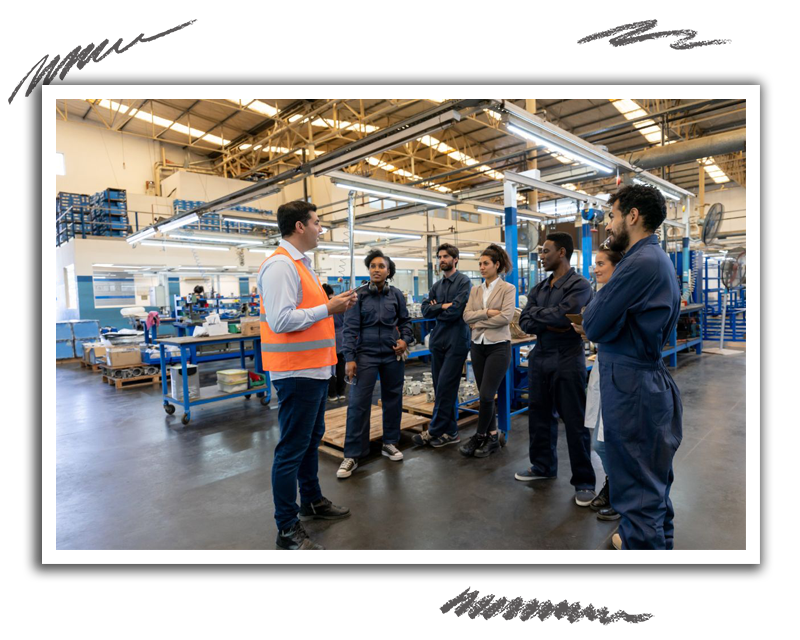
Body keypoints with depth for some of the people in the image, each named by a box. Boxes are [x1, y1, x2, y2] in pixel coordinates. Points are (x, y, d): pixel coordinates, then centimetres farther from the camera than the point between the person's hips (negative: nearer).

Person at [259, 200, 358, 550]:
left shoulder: (300, 264, 16)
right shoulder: (280, 265, -16)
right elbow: (281, 320, -24)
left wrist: (333, 304, 6)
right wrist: (328, 308, -17)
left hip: (314, 369, 10)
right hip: (297, 372, -10)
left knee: (312, 439, 21)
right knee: (292, 448, 1)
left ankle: (312, 502, 40)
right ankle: (287, 530, 16)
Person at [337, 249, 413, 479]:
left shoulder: (396, 295, 2)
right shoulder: (359, 295, -4)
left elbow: (405, 320, 12)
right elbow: (350, 328, -7)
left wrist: (405, 339, -7)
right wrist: (349, 358, -12)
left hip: (393, 354, 3)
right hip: (366, 354, -2)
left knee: (393, 398, 12)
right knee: (358, 402, -4)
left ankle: (390, 443, 31)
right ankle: (352, 455, 6)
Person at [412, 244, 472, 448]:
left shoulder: (464, 282, -5)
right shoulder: (437, 286, 15)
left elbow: (455, 310, -16)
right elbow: (426, 310, 4)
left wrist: (436, 309, -1)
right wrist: (443, 306, -9)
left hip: (456, 342, -7)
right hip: (437, 341, 7)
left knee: (445, 388, -5)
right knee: (440, 388, 9)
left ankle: (434, 431, 6)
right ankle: (450, 431, 20)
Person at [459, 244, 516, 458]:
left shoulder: (507, 288, -3)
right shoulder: (475, 290, 11)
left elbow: (506, 317, -16)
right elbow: (466, 316, -1)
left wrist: (479, 322, -9)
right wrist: (488, 312, -14)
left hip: (498, 347, -5)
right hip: (478, 346, 6)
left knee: (486, 395, -7)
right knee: (485, 395, 9)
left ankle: (480, 436, 11)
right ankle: (492, 438, 22)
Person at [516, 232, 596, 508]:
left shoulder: (579, 285, -9)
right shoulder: (539, 288, 11)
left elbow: (562, 314, -25)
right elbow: (524, 322, 2)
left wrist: (536, 312, -8)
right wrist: (549, 324, -15)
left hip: (567, 361, -7)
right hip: (539, 358, 7)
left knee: (575, 422, 2)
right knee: (539, 415, 15)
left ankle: (584, 481, 16)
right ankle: (543, 465, 33)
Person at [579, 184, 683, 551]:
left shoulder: (641, 263, -20)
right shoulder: (658, 259, 13)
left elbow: (592, 326, -19)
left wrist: (591, 311, -2)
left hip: (630, 384, -11)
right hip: (651, 377, 11)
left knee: (636, 483, 2)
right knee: (654, 474, 25)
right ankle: (658, 540, 44)